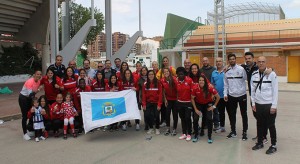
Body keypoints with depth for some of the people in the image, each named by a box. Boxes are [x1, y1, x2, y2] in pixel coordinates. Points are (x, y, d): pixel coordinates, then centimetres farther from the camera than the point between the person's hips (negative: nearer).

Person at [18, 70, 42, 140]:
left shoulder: (39, 81, -5)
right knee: (25, 116, -5)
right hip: (23, 98, -7)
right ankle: (25, 133, 2)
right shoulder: (30, 81, -27)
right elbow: (29, 93, -33)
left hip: (30, 98, 7)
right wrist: (36, 91, -43)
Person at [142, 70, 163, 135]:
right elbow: (144, 95, 1)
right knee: (147, 115, -4)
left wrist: (159, 104, -11)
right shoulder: (145, 84, 2)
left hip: (156, 103, -2)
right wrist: (144, 104, -4)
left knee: (156, 116, 0)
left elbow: (160, 94, -7)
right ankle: (151, 128, 19)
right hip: (148, 103, 2)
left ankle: (157, 128, 22)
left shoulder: (158, 83, -5)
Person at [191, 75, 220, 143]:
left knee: (209, 119, -13)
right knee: (195, 119, -9)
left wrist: (214, 106, -9)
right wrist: (195, 109, -9)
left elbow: (218, 97, -14)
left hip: (208, 104, -1)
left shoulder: (210, 88, -28)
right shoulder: (195, 88, -25)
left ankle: (209, 137, 4)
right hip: (198, 104, 1)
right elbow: (192, 98, -8)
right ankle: (196, 135, 12)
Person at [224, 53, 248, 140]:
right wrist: (225, 94, -1)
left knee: (243, 114, 7)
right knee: (232, 114, 11)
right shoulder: (227, 71, 4)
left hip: (242, 95, -3)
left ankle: (244, 132, 19)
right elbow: (226, 84, 5)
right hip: (231, 96, 4)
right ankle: (233, 131, 25)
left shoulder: (241, 69, -7)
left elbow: (246, 79, -11)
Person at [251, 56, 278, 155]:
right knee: (260, 124, 15)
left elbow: (275, 91, -9)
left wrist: (274, 106, -11)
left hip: (269, 105, -4)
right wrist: (253, 103, 5)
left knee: (270, 125, 6)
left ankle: (273, 145, 19)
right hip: (258, 104, 4)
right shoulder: (254, 75, 3)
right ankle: (260, 143, 29)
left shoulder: (272, 74, -8)